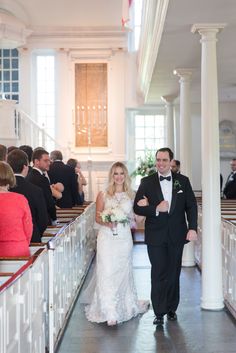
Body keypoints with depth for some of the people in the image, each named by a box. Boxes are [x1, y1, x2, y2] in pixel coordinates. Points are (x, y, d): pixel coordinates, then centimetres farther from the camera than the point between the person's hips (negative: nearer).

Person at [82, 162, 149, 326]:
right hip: (107, 237, -2)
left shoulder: (131, 195, 8)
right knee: (107, 273, -7)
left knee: (123, 272, 11)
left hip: (124, 238, 2)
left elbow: (133, 217, 13)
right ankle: (109, 312, -4)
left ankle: (126, 305, 30)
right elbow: (98, 218, 2)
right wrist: (106, 222, -16)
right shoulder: (103, 195, 2)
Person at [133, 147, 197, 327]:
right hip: (156, 236, -1)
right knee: (159, 274, 1)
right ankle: (159, 312, 10)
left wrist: (193, 228, -7)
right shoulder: (147, 182, -1)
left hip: (177, 235, 2)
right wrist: (156, 209, -18)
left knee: (174, 273, 11)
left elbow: (191, 205, 3)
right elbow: (137, 207, -3)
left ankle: (172, 309, 26)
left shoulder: (183, 181, 3)